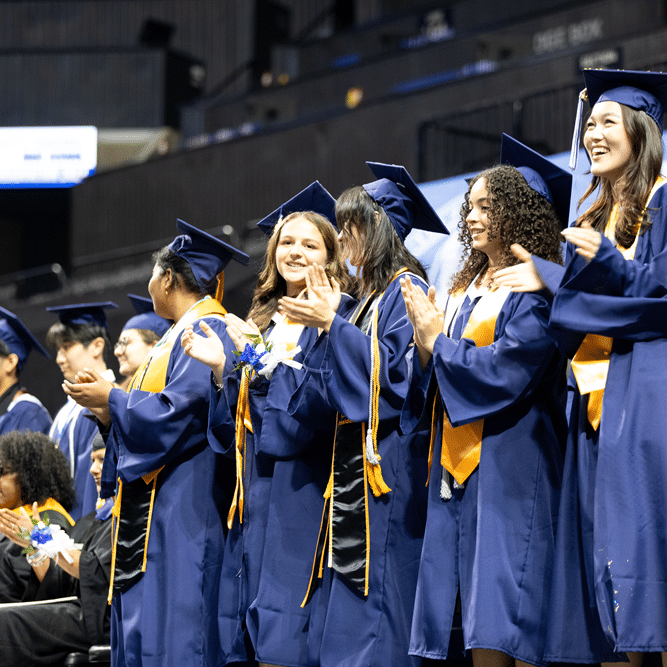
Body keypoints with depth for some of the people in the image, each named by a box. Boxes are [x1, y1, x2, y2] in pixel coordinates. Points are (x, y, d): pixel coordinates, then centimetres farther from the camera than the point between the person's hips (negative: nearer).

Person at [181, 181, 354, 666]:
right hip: (257, 493, 7)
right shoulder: (263, 322, 19)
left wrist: (265, 362, -17)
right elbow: (237, 425, 18)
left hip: (301, 494, -7)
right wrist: (222, 370, 2)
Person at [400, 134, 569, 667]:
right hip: (457, 463, 8)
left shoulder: (536, 289, -5)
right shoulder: (465, 291, 19)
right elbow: (435, 376, 18)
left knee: (505, 621, -13)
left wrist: (439, 340, -6)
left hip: (510, 462, -8)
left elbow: (508, 369, -17)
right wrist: (426, 342, -2)